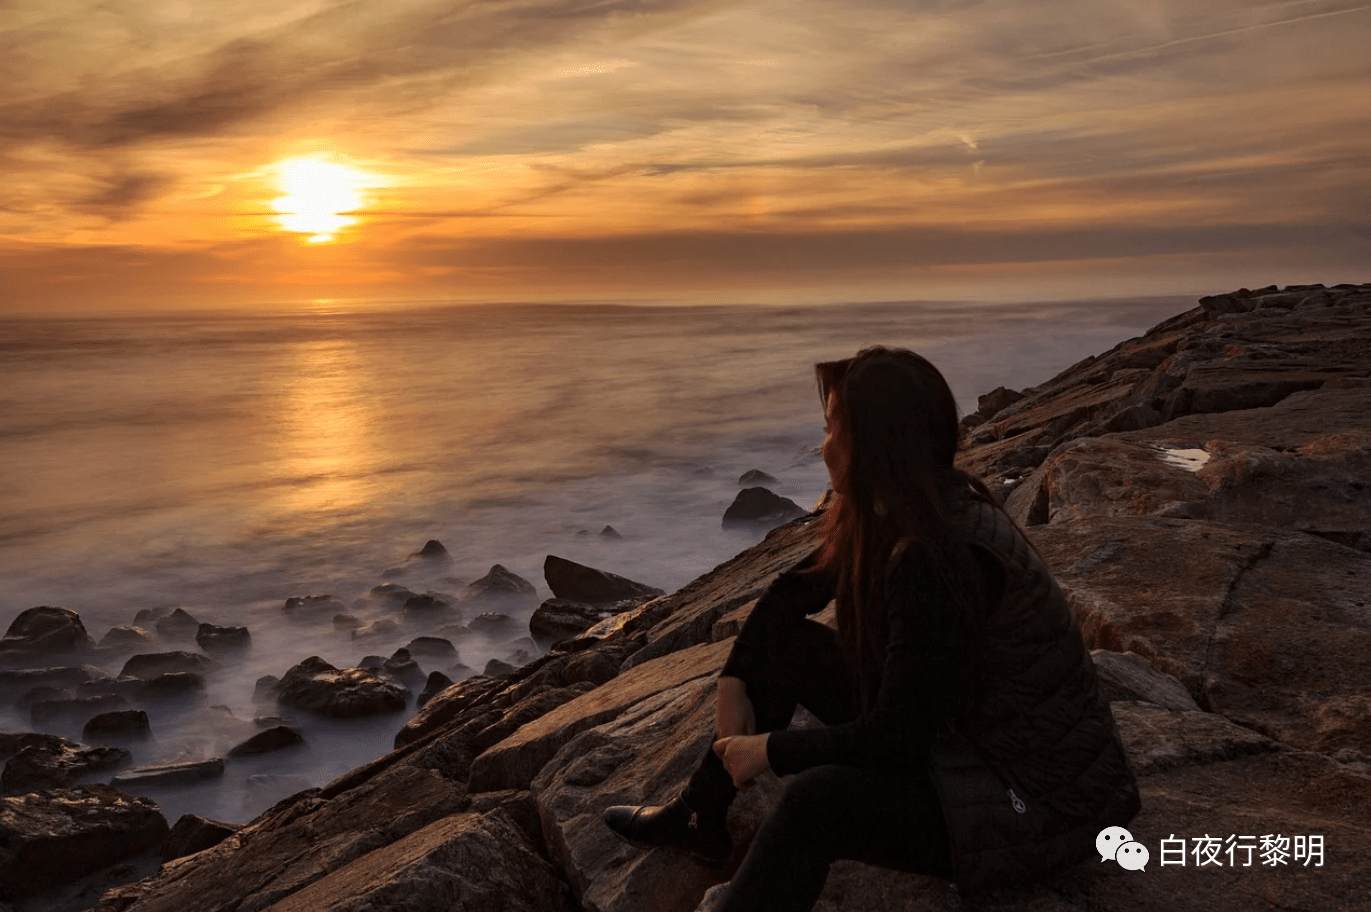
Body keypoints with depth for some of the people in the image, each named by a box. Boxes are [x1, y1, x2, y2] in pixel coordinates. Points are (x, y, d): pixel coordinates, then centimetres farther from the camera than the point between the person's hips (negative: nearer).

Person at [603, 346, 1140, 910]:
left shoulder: (937, 559, -31)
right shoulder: (895, 518, -3)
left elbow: (895, 740, -27)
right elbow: (794, 593, 13)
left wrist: (772, 750, -14)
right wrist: (734, 679, 5)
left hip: (1038, 803, -9)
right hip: (950, 730, 10)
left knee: (818, 799, -33)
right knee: (780, 642, 6)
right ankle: (700, 820, 17)